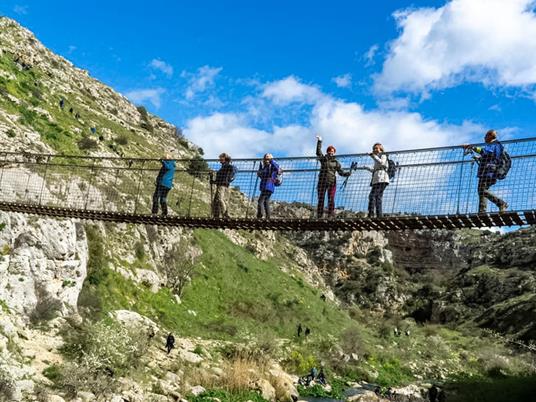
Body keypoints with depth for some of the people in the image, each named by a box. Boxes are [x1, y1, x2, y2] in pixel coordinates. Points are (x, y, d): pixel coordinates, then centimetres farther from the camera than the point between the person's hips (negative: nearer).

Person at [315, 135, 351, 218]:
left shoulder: (336, 162, 9)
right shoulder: (323, 159, 8)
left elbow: (341, 172, 5)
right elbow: (318, 152, -7)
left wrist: (349, 173, -12)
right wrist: (319, 141, -13)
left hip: (332, 182, 0)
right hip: (322, 182, 0)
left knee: (331, 200, -5)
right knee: (320, 200, -1)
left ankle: (330, 217, -3)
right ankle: (319, 217, 1)